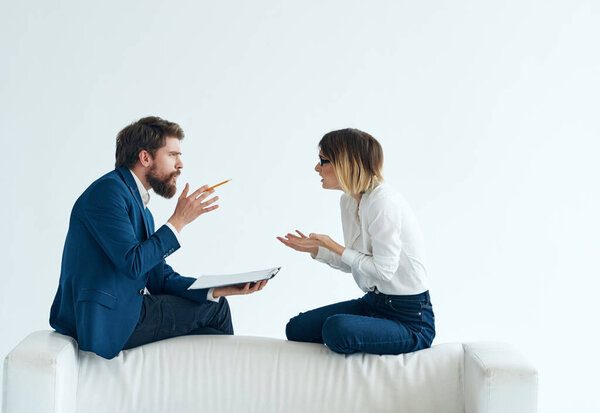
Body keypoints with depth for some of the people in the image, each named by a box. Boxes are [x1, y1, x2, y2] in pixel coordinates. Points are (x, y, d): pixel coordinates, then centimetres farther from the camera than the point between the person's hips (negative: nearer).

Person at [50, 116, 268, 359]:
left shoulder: (139, 204, 17)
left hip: (123, 314, 9)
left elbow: (160, 278, 11)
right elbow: (133, 264, -22)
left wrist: (220, 289, -1)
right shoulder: (108, 191, -12)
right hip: (106, 319, -9)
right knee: (213, 308, 0)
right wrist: (178, 221, -14)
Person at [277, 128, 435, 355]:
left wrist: (335, 247, -14)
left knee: (337, 328, -31)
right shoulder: (348, 201, 7)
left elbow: (383, 269, -21)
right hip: (372, 303, 9)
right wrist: (316, 250, 4)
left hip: (409, 318, -8)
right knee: (296, 328, 1)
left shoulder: (383, 201, -22)